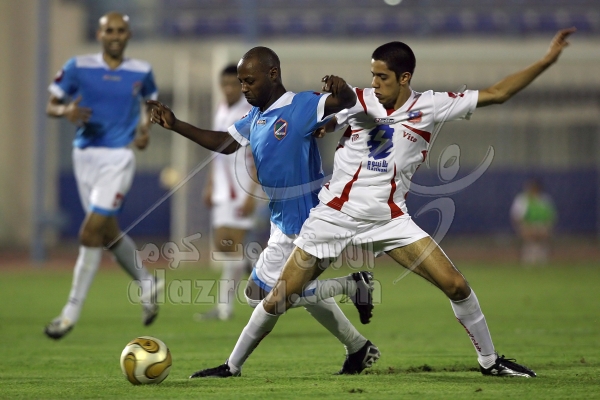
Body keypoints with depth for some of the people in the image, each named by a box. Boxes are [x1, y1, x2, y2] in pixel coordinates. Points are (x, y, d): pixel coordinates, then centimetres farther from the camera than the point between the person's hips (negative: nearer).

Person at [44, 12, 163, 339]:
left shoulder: (141, 72, 2)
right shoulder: (78, 67, 0)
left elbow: (153, 101, 20)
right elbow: (51, 104, 3)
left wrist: (146, 128, 1)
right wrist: (65, 111, -20)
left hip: (118, 158, -3)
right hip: (85, 155, 3)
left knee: (91, 233, -12)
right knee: (109, 233, 12)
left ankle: (72, 311, -7)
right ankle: (146, 285, 36)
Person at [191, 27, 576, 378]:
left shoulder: (430, 106, -1)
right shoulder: (359, 101, -2)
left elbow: (496, 93, 2)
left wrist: (547, 59, -1)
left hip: (389, 219, 1)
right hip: (335, 215, -1)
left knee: (456, 284, -10)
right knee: (278, 298, -2)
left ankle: (490, 361, 9)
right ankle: (232, 365, 15)